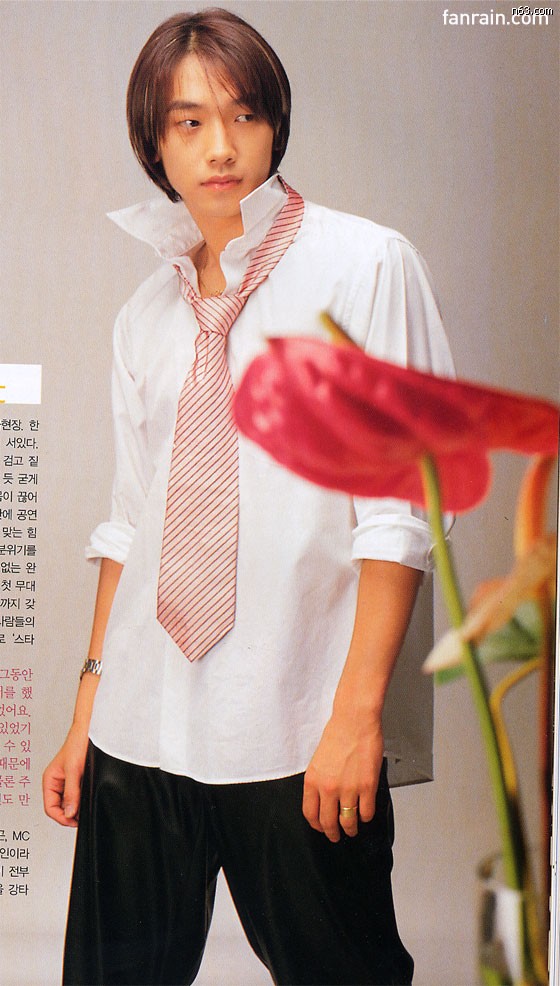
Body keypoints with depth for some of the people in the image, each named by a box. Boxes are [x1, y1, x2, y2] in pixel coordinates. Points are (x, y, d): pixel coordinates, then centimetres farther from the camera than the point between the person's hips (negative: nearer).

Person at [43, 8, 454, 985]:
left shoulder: (362, 264, -2)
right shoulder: (148, 312, 12)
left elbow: (398, 507, -7)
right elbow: (132, 523, 15)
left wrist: (357, 707, -13)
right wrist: (90, 701, 10)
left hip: (300, 734, -4)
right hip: (142, 730, 4)